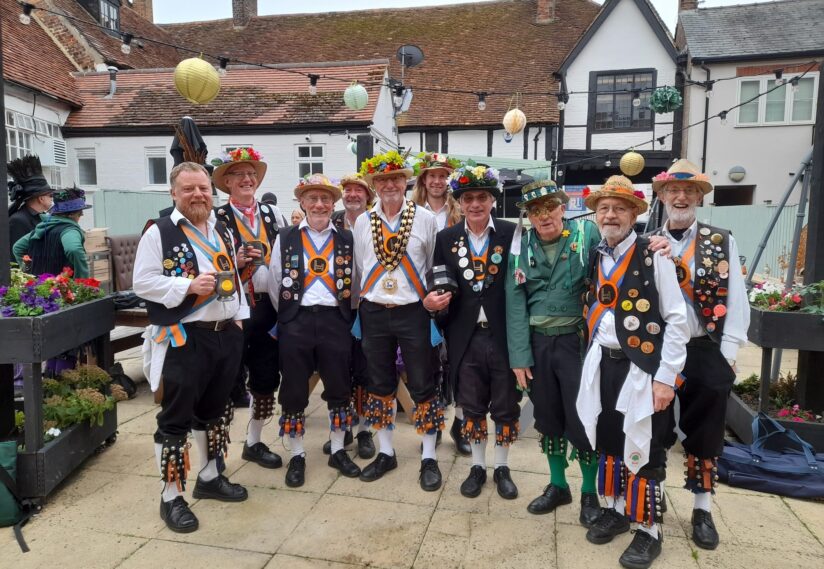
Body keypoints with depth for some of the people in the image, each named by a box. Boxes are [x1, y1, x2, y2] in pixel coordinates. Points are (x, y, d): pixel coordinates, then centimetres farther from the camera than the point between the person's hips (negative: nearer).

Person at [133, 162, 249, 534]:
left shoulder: (223, 232, 13)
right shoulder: (159, 232, -7)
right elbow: (142, 283, -11)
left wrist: (239, 318, 11)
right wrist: (188, 286, -22)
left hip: (226, 335, 7)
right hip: (182, 340, -6)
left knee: (213, 411, 18)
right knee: (176, 419, 2)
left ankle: (210, 478, 35)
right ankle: (171, 497, 15)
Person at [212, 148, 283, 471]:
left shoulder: (269, 214, 11)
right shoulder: (218, 217, -5)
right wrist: (236, 262, -23)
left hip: (267, 307, 5)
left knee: (266, 379, 13)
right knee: (230, 383, 0)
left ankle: (254, 443, 31)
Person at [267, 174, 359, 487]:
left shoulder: (346, 239, 5)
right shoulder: (285, 239, 3)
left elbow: (354, 282, 6)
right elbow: (274, 284, 6)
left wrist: (346, 315, 4)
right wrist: (288, 316, 6)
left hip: (335, 321, 1)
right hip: (296, 322, -1)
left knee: (339, 388, 10)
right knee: (294, 390, 6)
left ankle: (338, 451, 27)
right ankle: (297, 456, 23)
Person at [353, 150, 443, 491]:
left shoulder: (425, 219, -3)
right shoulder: (362, 222, 4)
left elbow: (435, 267, 2)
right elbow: (358, 267, 9)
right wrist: (366, 300, 9)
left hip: (413, 311, -2)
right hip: (373, 313, 3)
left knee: (422, 386, 4)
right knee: (379, 385, 12)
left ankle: (428, 458, 18)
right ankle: (386, 453, 28)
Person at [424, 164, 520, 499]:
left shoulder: (512, 234, -5)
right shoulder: (446, 239, 3)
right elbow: (438, 288, 5)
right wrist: (431, 302, -17)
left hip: (504, 335, -1)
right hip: (466, 338, 2)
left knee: (506, 406, 13)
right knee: (471, 407, 15)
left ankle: (502, 468, 33)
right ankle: (477, 466, 34)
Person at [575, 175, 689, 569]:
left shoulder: (654, 257, -9)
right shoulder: (595, 259, 8)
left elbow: (677, 321, -11)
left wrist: (666, 378, -13)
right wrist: (592, 362, 9)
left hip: (642, 367, -5)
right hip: (603, 366, 5)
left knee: (642, 449, 4)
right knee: (607, 441, 15)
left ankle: (648, 530, 22)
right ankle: (615, 509, 35)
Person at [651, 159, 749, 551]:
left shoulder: (722, 242, 2)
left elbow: (735, 302, -2)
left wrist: (727, 357, -6)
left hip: (705, 353, 0)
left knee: (703, 435, 9)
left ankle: (702, 510, 25)